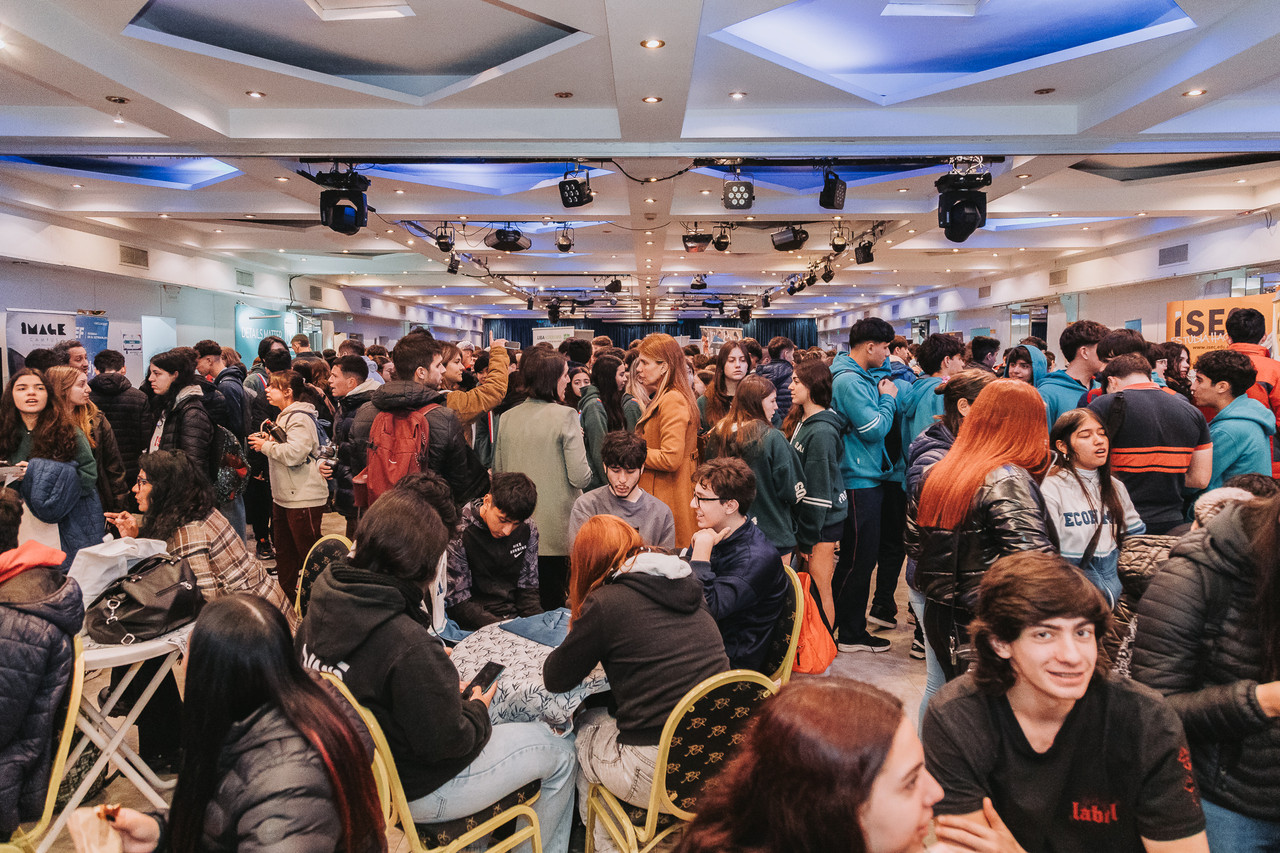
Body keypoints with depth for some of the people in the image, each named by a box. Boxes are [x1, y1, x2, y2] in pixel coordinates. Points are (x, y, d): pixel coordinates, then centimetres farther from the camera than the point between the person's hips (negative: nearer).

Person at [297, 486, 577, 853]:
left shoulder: (322, 604, -11)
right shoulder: (408, 644, -35)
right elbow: (446, 741, -26)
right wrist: (477, 710, -6)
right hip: (411, 792, -8)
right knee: (560, 751, 7)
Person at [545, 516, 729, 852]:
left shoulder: (607, 601, -11)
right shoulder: (687, 586, 8)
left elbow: (555, 679, 1)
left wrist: (580, 637, 17)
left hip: (663, 777, -6)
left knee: (584, 727, 22)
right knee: (604, 719, 27)